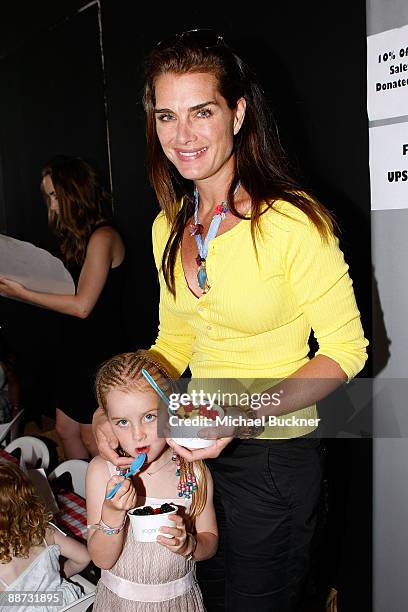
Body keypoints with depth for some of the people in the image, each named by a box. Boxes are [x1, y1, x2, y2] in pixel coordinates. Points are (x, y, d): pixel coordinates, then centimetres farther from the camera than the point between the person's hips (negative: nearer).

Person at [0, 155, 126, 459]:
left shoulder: (102, 237, -18)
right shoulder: (79, 236, 10)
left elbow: (82, 305, -22)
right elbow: (71, 289, 8)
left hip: (99, 353, -9)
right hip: (76, 347, 9)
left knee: (91, 438, 6)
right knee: (65, 430, 17)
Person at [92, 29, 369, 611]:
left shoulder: (293, 221, -21)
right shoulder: (168, 228, 1)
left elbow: (345, 349, -15)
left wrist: (249, 413, -27)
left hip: (274, 453, -6)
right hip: (194, 449, 7)